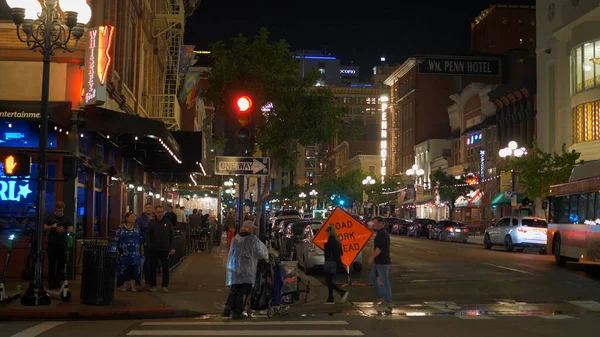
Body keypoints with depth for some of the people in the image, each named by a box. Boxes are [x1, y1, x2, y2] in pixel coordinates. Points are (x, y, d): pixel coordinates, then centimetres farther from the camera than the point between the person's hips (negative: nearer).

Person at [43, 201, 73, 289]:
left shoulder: (67, 219, 9)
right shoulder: (49, 217, 8)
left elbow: (71, 230, 2)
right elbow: (44, 228, 6)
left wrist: (63, 230, -18)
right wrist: (51, 227, -13)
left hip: (63, 245, 1)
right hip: (52, 244, -1)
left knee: (61, 264, 2)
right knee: (51, 264, -1)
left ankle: (58, 281, 11)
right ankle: (51, 282, 3)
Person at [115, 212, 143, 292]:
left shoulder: (137, 228, 10)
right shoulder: (120, 228, 0)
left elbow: (141, 240, 13)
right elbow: (116, 240, 0)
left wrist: (142, 250, 11)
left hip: (135, 253, 3)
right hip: (124, 253, -3)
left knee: (134, 269, 0)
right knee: (123, 269, 0)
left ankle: (133, 286, 5)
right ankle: (123, 285, 11)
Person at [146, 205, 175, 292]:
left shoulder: (167, 222, 2)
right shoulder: (151, 223, 0)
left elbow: (171, 235, 4)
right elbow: (147, 235, 2)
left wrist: (172, 247, -1)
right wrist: (149, 245, -9)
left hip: (165, 249, 0)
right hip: (154, 249, 0)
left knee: (165, 268, 4)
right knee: (153, 268, 7)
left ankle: (165, 285, 13)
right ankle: (153, 285, 18)